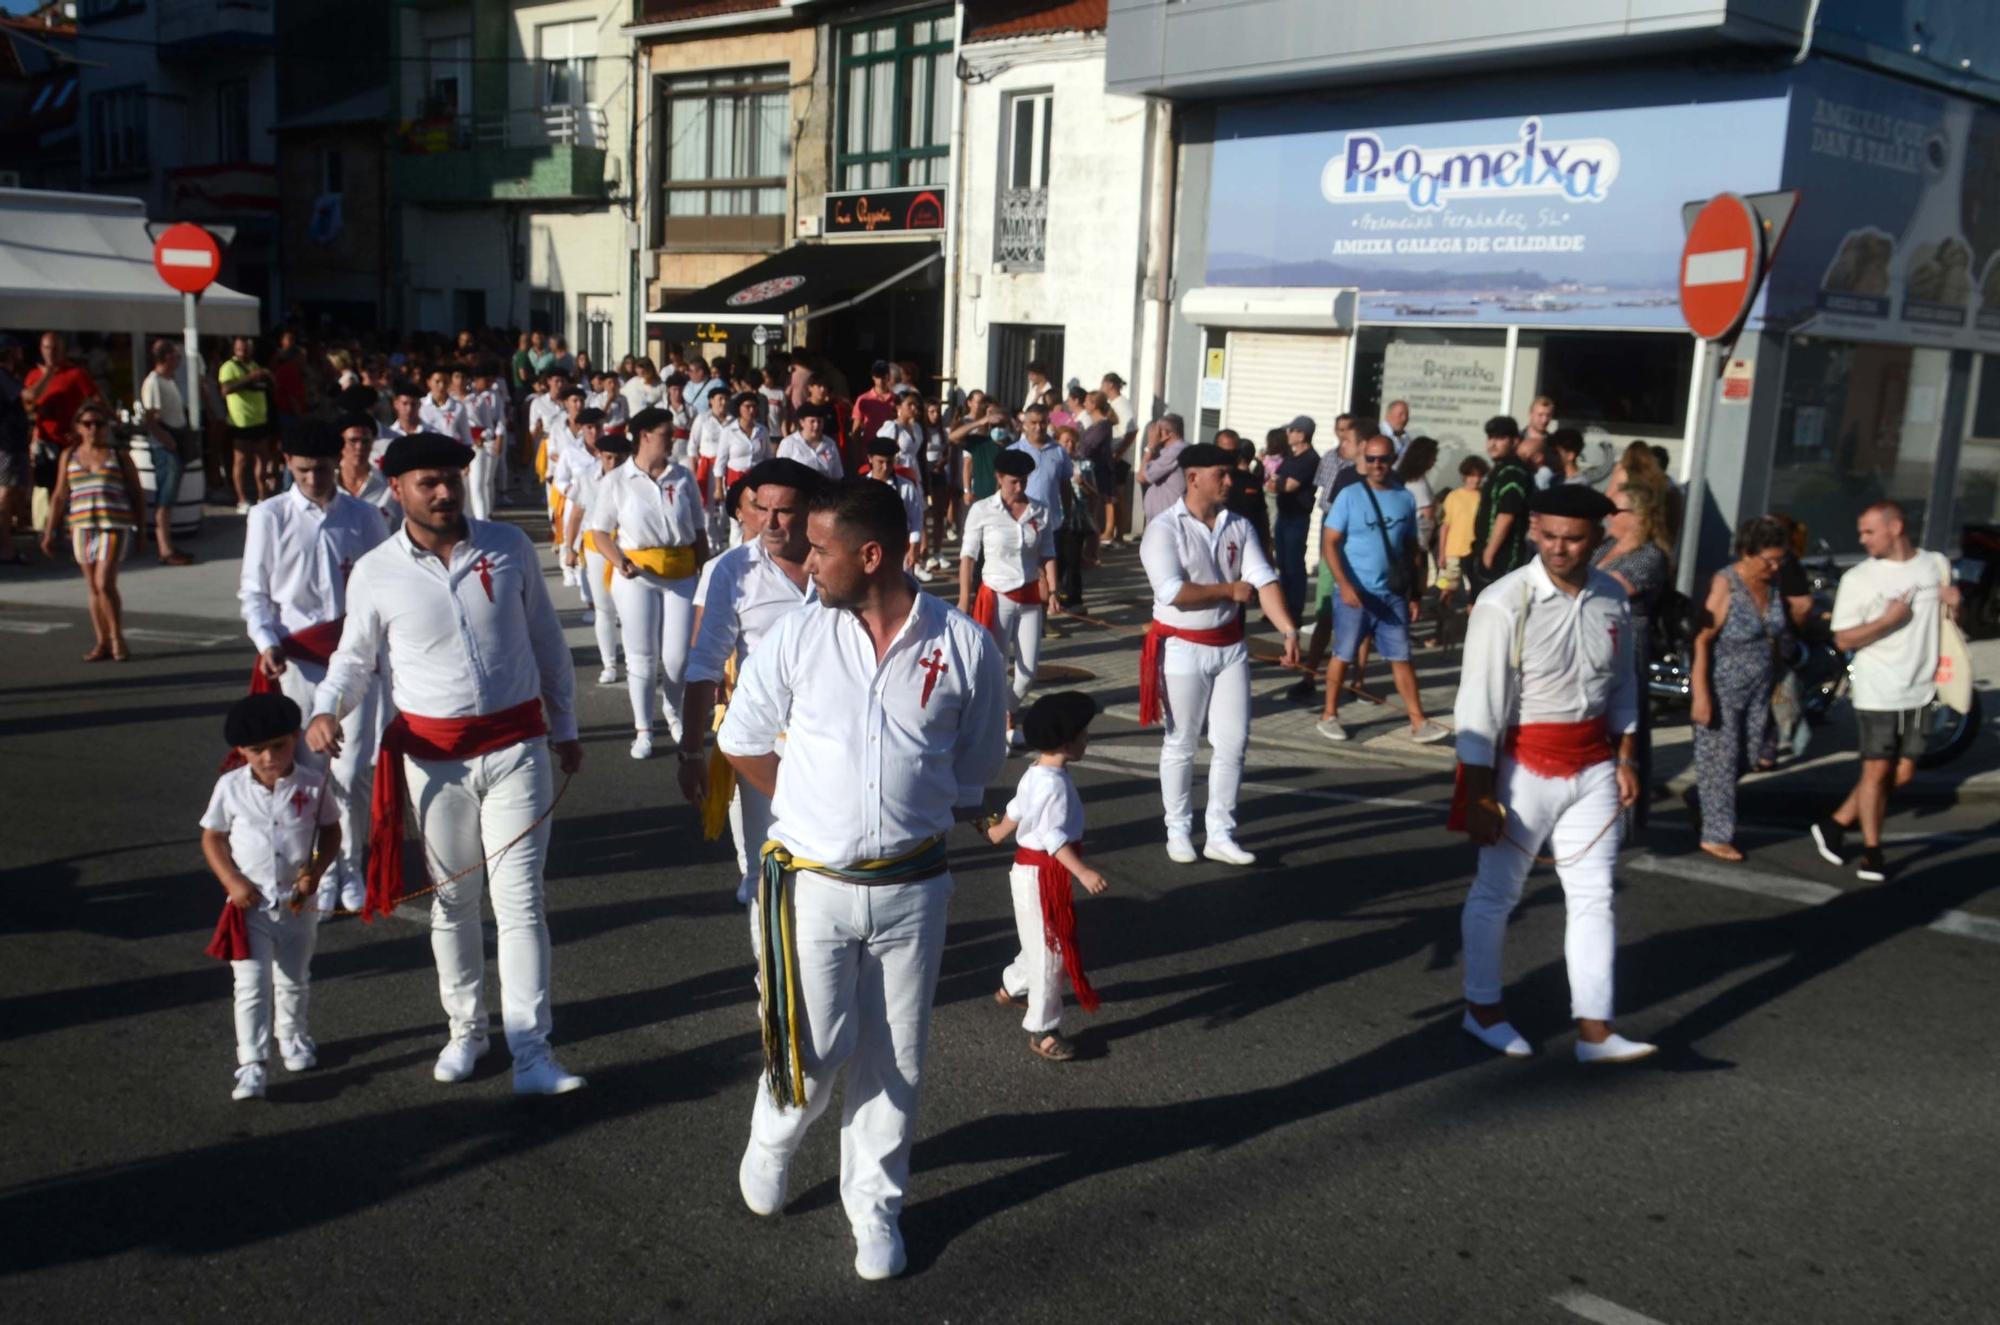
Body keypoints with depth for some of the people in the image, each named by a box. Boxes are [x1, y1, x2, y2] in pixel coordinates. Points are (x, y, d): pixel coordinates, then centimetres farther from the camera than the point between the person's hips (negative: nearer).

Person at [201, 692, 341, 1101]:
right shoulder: (230, 787, -9)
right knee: (251, 985, -5)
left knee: (293, 981, 19)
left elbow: (331, 830, 2)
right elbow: (212, 838, 2)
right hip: (250, 904, -1)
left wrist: (316, 871, -13)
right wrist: (232, 881, -11)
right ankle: (252, 1064, -1)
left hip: (298, 904, 1)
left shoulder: (312, 783, -10)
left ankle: (292, 1036, 43)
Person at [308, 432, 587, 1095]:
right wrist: (325, 710, -11)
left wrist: (565, 728, 13)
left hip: (515, 746, 0)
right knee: (453, 900, 13)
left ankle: (531, 1054, 1)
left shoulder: (509, 547, -1)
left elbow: (546, 641, 8)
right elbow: (355, 656, 10)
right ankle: (465, 1029, 32)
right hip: (433, 756, 1)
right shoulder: (375, 573, -3)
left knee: (520, 900, -3)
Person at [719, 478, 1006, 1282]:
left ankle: (874, 1205, 33)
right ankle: (771, 1143, 39)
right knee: (812, 1051, 6)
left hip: (912, 888, 1)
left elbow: (972, 774, 5)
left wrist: (917, 820, 5)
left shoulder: (964, 646, -9)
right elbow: (741, 740, 5)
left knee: (892, 1062, 11)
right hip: (813, 884, 0)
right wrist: (812, 812, 7)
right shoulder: (798, 635, -8)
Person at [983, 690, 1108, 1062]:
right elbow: (1054, 836, -33)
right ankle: (1042, 1031, 4)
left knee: (1045, 943, 24)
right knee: (1049, 950, -4)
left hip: (1032, 868, 10)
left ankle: (1011, 986, 46)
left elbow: (1017, 809, 23)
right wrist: (1083, 873, -42)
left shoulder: (1037, 773, 7)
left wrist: (1000, 831, 43)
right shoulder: (1053, 783, -25)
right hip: (1040, 874, -10)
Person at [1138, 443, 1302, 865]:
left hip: (1230, 646, 5)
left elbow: (1263, 579, -7)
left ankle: (1221, 834, 18)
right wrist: (1230, 590, -14)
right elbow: (1171, 591, -25)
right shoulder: (1164, 529, -13)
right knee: (1181, 744, 8)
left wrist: (1289, 630, -19)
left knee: (1233, 742, 6)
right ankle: (1178, 832, 24)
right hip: (1183, 649, -5)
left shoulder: (1239, 526, 2)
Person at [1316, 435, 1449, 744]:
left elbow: (1412, 549, 12)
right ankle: (1329, 716, 19)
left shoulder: (1406, 498, 6)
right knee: (1343, 655, 6)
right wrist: (1345, 585, -19)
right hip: (1354, 593, -3)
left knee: (1401, 657, 4)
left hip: (1393, 595, 3)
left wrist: (1414, 594, 9)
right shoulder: (1350, 495, -5)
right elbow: (1330, 543, -8)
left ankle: (1419, 724, 6)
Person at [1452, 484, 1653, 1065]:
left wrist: (1625, 759, 9)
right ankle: (1482, 1008, 28)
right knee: (1496, 891, 9)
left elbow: (1623, 684, 13)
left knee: (1593, 896, 6)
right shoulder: (1505, 603, -19)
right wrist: (1479, 794, -18)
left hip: (1592, 766, 5)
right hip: (1525, 764, -5)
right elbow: (1480, 705, -18)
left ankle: (1594, 1029, 13)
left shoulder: (1612, 599, 0)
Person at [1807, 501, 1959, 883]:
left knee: (1902, 774, 5)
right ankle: (1872, 851, 12)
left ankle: (1835, 825, 20)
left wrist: (1953, 598, -1)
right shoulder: (1858, 578, -6)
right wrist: (1888, 620, -20)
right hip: (1877, 691, -4)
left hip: (1919, 691, 4)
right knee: (1877, 770, -1)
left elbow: (1947, 615, 22)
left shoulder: (1937, 564, 6)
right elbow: (1843, 640, -7)